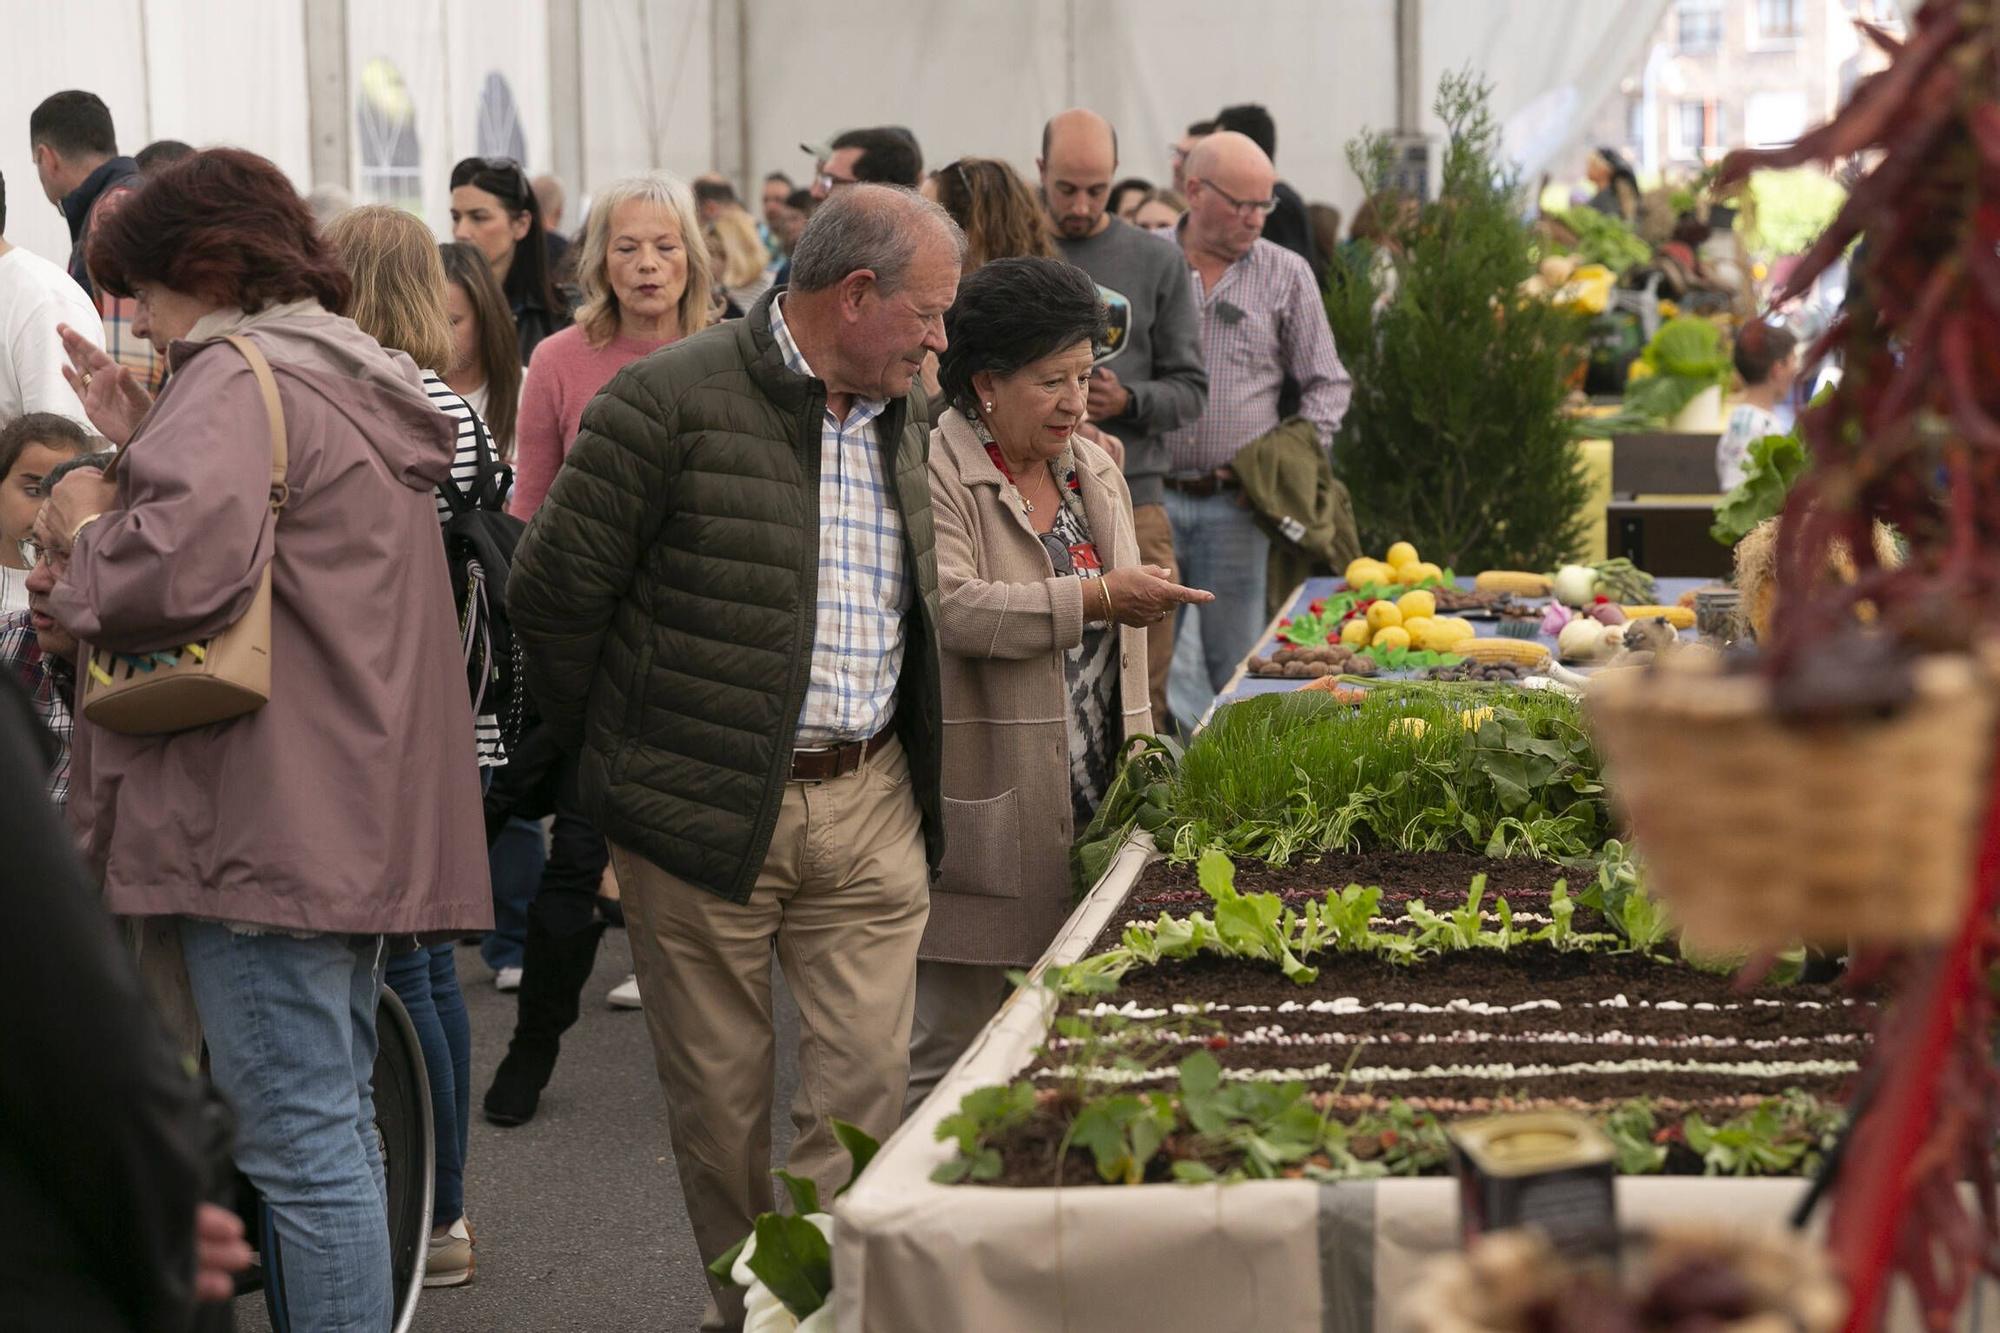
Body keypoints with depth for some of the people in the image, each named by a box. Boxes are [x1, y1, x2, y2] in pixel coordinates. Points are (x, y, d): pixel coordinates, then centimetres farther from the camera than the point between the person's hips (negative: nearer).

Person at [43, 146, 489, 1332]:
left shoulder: (238, 379, -12)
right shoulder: (350, 374, 20)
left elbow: (185, 568, -28)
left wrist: (88, 528, -9)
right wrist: (145, 446, 16)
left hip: (273, 821, -10)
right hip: (359, 815, 10)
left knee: (300, 1141, -6)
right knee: (338, 1117, 18)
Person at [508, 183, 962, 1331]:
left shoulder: (902, 420, 12)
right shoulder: (671, 404, -11)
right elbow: (555, 590, -7)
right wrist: (617, 747, 3)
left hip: (869, 806, 5)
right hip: (705, 808, -5)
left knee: (869, 1080, 0)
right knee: (720, 1092, 8)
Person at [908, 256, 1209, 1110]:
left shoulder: (1095, 470, 17)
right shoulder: (933, 476, -8)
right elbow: (950, 607, -22)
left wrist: (1138, 741, 16)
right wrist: (1095, 600, -23)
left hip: (1087, 810, 7)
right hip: (983, 814, -7)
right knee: (951, 1047, -2)